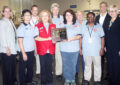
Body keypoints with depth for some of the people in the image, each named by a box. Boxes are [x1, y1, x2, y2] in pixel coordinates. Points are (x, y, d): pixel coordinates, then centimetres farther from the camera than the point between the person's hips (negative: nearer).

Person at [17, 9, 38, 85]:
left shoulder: (32, 27, 7)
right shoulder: (21, 28, -11)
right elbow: (20, 42, -12)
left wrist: (35, 50, 9)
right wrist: (23, 53, -14)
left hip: (31, 51, 6)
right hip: (24, 51, -6)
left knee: (30, 67, 16)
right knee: (23, 69, 6)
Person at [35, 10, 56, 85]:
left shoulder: (53, 26, 11)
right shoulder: (38, 26, 2)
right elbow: (36, 38, -8)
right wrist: (47, 39, -12)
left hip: (50, 50, 2)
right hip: (42, 50, -2)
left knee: (50, 67, 7)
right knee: (43, 67, 3)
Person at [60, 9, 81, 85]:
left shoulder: (76, 25, 6)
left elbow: (79, 36, -3)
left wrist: (71, 39, -17)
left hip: (74, 49, -1)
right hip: (64, 49, 1)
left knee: (73, 65, 3)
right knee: (66, 65, 4)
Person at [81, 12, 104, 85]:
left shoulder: (99, 26, 2)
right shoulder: (84, 27, 6)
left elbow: (102, 38, 1)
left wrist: (102, 48, -5)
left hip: (96, 51, -1)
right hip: (86, 51, 2)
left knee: (97, 66, 6)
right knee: (87, 65, 12)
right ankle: (87, 79, 23)